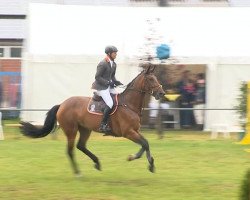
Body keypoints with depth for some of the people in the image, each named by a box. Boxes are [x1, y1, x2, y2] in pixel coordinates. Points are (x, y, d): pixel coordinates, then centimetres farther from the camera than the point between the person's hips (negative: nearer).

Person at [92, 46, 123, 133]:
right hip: (101, 87, -9)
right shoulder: (103, 64, -16)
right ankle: (103, 125, -20)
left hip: (109, 86, 9)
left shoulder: (113, 64, 11)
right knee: (110, 103, -23)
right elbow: (97, 77, -16)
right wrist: (108, 82, -21)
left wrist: (118, 83, 2)